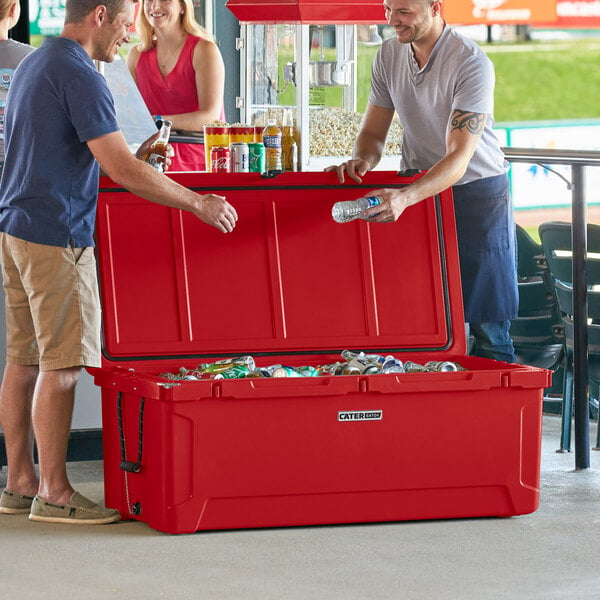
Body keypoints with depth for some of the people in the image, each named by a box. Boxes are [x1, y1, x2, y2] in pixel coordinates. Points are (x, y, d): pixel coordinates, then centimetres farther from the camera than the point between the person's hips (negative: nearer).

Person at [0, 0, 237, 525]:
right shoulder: (80, 76, -16)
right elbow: (121, 170, -20)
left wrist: (133, 157, 17)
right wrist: (199, 204, -13)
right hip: (57, 236, -10)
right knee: (61, 364, -6)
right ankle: (53, 493, -4)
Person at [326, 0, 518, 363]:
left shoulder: (471, 63, -20)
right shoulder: (390, 54, 0)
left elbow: (459, 158, -28)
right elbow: (373, 133, 8)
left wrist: (404, 197, -43)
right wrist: (362, 161, -17)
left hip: (476, 188, -5)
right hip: (415, 190, 5)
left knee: (489, 327, -6)